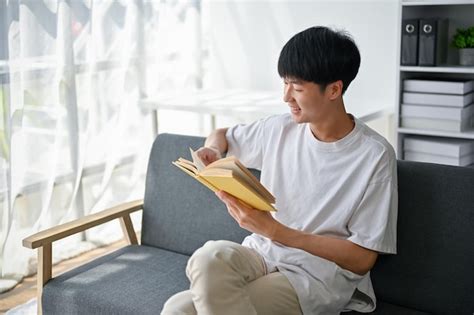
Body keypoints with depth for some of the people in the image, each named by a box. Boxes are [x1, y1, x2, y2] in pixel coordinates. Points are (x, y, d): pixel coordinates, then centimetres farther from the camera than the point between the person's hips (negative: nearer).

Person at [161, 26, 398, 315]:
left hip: (317, 275, -5)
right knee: (210, 256, -33)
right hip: (261, 254, 5)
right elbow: (223, 135, 25)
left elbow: (363, 259, -10)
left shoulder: (375, 156, -11)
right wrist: (211, 151, -1)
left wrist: (273, 230, -18)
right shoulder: (280, 129, 4)